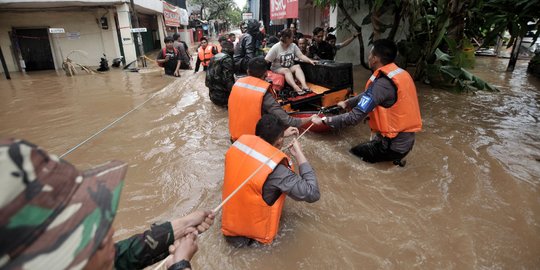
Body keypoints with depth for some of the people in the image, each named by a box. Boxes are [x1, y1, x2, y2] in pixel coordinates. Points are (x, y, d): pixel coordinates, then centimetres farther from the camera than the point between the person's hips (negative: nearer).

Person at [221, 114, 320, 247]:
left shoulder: (240, 143, -14)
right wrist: (299, 154, -23)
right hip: (253, 229, -5)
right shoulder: (275, 170, -32)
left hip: (229, 222, 5)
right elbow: (313, 194, -27)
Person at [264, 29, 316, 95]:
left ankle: (304, 85, -46)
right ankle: (296, 88, -54)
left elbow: (301, 56, -5)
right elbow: (266, 61, -13)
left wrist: (309, 60, -21)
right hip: (277, 68, -4)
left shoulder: (293, 46, 1)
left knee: (297, 66, -26)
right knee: (286, 70, -35)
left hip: (290, 67, 4)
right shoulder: (276, 47, -11)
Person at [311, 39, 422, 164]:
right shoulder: (401, 73, 2)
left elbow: (354, 117, -26)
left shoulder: (382, 84, -25)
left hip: (394, 145, -8)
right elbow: (369, 95, 15)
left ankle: (392, 158, 3)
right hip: (407, 139, 8)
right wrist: (347, 102, 17)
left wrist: (324, 120, -17)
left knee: (352, 153, 11)